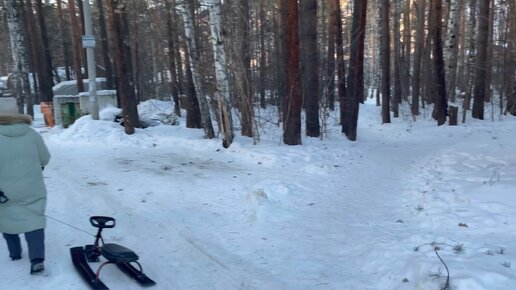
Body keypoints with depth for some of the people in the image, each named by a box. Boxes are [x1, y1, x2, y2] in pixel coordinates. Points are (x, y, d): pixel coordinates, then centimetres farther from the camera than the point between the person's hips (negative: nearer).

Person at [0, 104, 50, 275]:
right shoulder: (31, 134, -1)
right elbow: (45, 158, 6)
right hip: (32, 191, 1)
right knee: (34, 221, 3)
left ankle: (15, 253, 32)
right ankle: (37, 258, -9)